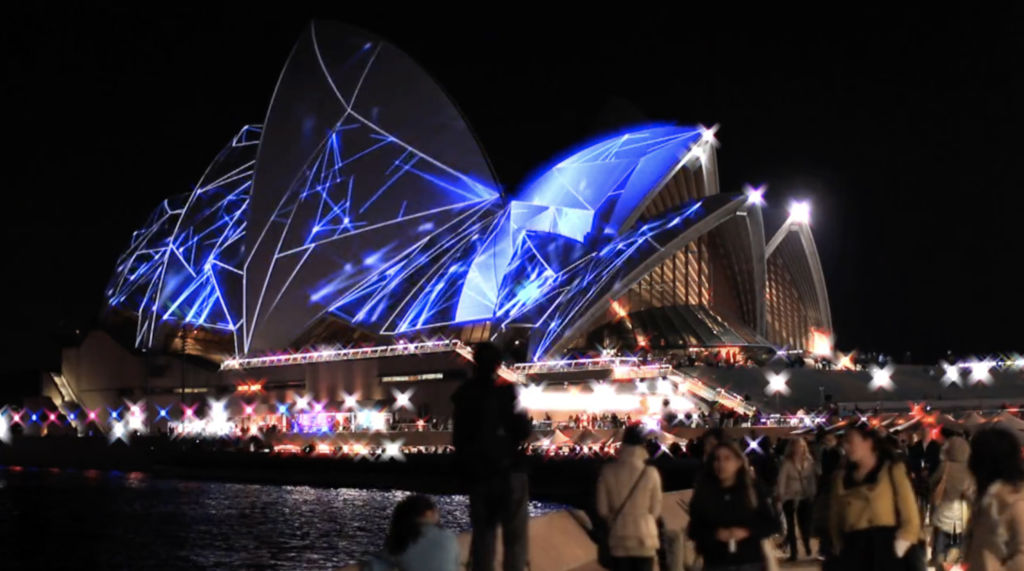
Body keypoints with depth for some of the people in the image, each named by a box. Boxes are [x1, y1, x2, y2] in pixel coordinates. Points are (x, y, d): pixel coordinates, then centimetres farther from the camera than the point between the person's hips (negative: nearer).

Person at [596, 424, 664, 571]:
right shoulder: (651, 473, -11)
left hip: (619, 537, 1)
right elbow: (656, 510, -2)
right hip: (644, 537, -1)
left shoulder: (608, 472, -8)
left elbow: (602, 509, -2)